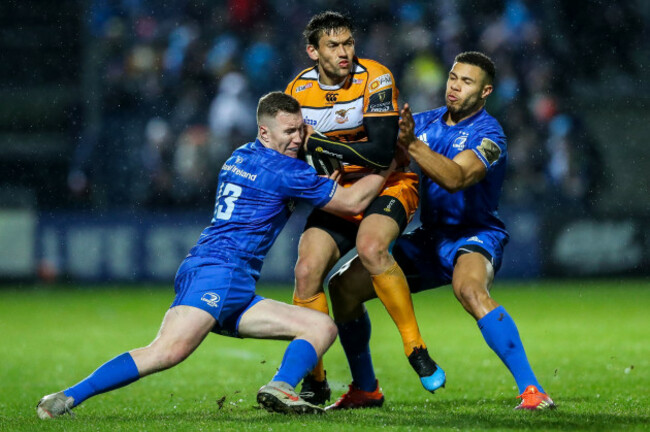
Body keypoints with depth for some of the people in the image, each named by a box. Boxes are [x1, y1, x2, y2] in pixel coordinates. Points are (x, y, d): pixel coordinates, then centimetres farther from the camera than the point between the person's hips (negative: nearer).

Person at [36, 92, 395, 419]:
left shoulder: (240, 157, 22)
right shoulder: (284, 172, -5)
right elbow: (353, 202, 3)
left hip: (235, 293, 10)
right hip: (218, 272, -10)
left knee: (322, 327, 3)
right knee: (169, 351, -31)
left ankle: (278, 390, -21)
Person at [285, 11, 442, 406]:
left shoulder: (375, 78, -17)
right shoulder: (299, 89, -3)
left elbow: (382, 151, -26)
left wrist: (319, 144, -29)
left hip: (387, 184, -4)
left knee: (371, 248, -34)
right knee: (307, 271, -15)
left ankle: (417, 349, -22)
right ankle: (314, 381, 0)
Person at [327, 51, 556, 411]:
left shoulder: (487, 134, -15)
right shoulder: (426, 122, 7)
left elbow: (455, 177, -32)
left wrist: (412, 144, -43)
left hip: (475, 236, -7)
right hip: (428, 238, 7)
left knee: (469, 288, -41)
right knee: (345, 284, -4)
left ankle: (532, 390, -39)